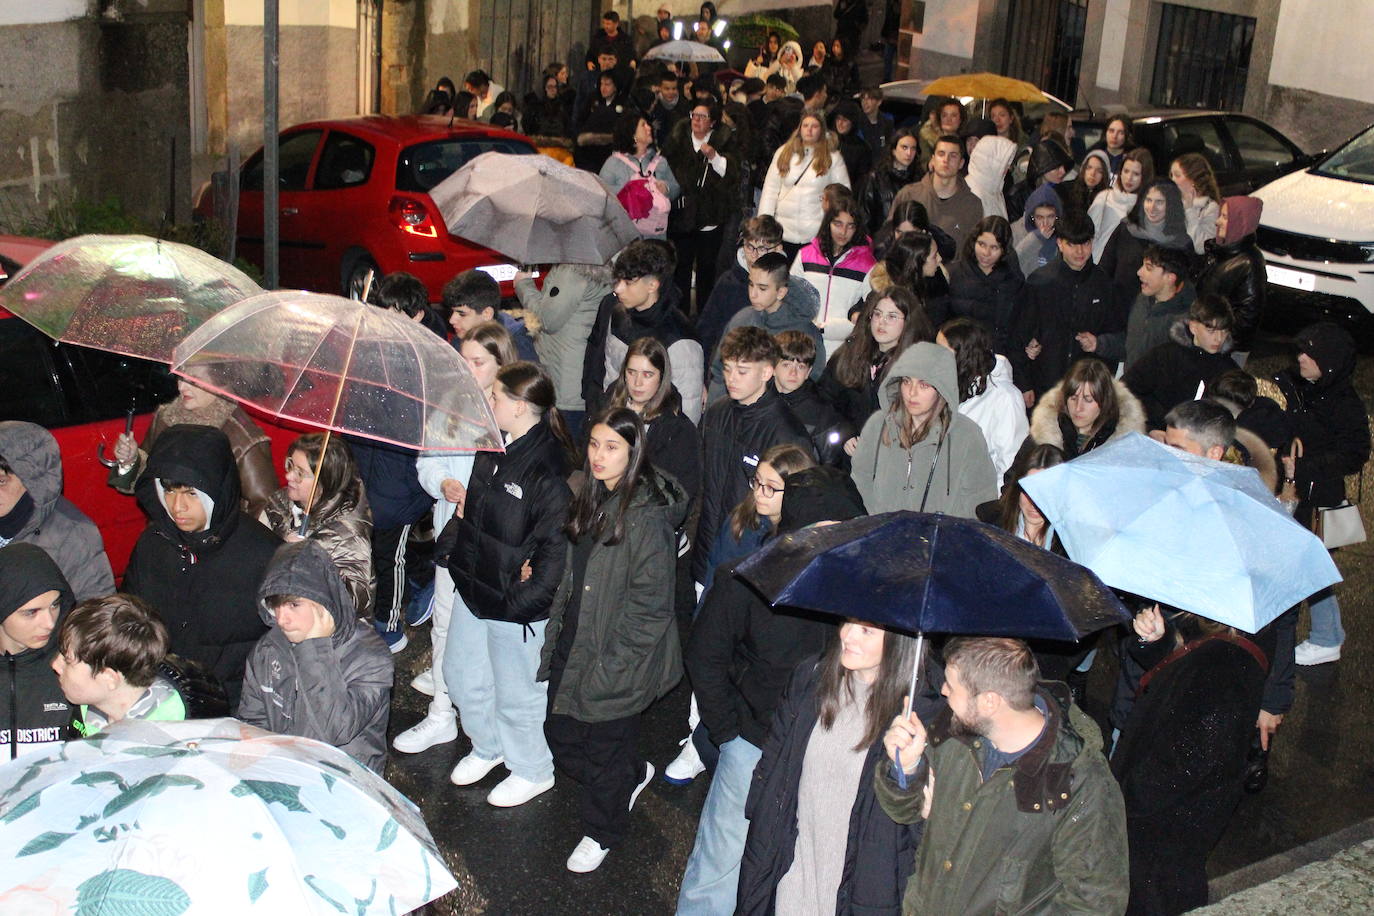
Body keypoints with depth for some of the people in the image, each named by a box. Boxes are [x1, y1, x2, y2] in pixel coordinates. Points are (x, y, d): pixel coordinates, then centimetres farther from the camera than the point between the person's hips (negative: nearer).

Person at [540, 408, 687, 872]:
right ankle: (634, 774, 41)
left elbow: (651, 605, -20)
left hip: (616, 660, -7)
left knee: (605, 752, 10)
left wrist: (609, 664, -18)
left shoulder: (646, 516, -22)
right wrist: (556, 636, 9)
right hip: (573, 644, 8)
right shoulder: (591, 499, 4)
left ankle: (601, 834, 34)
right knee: (560, 736, 15)